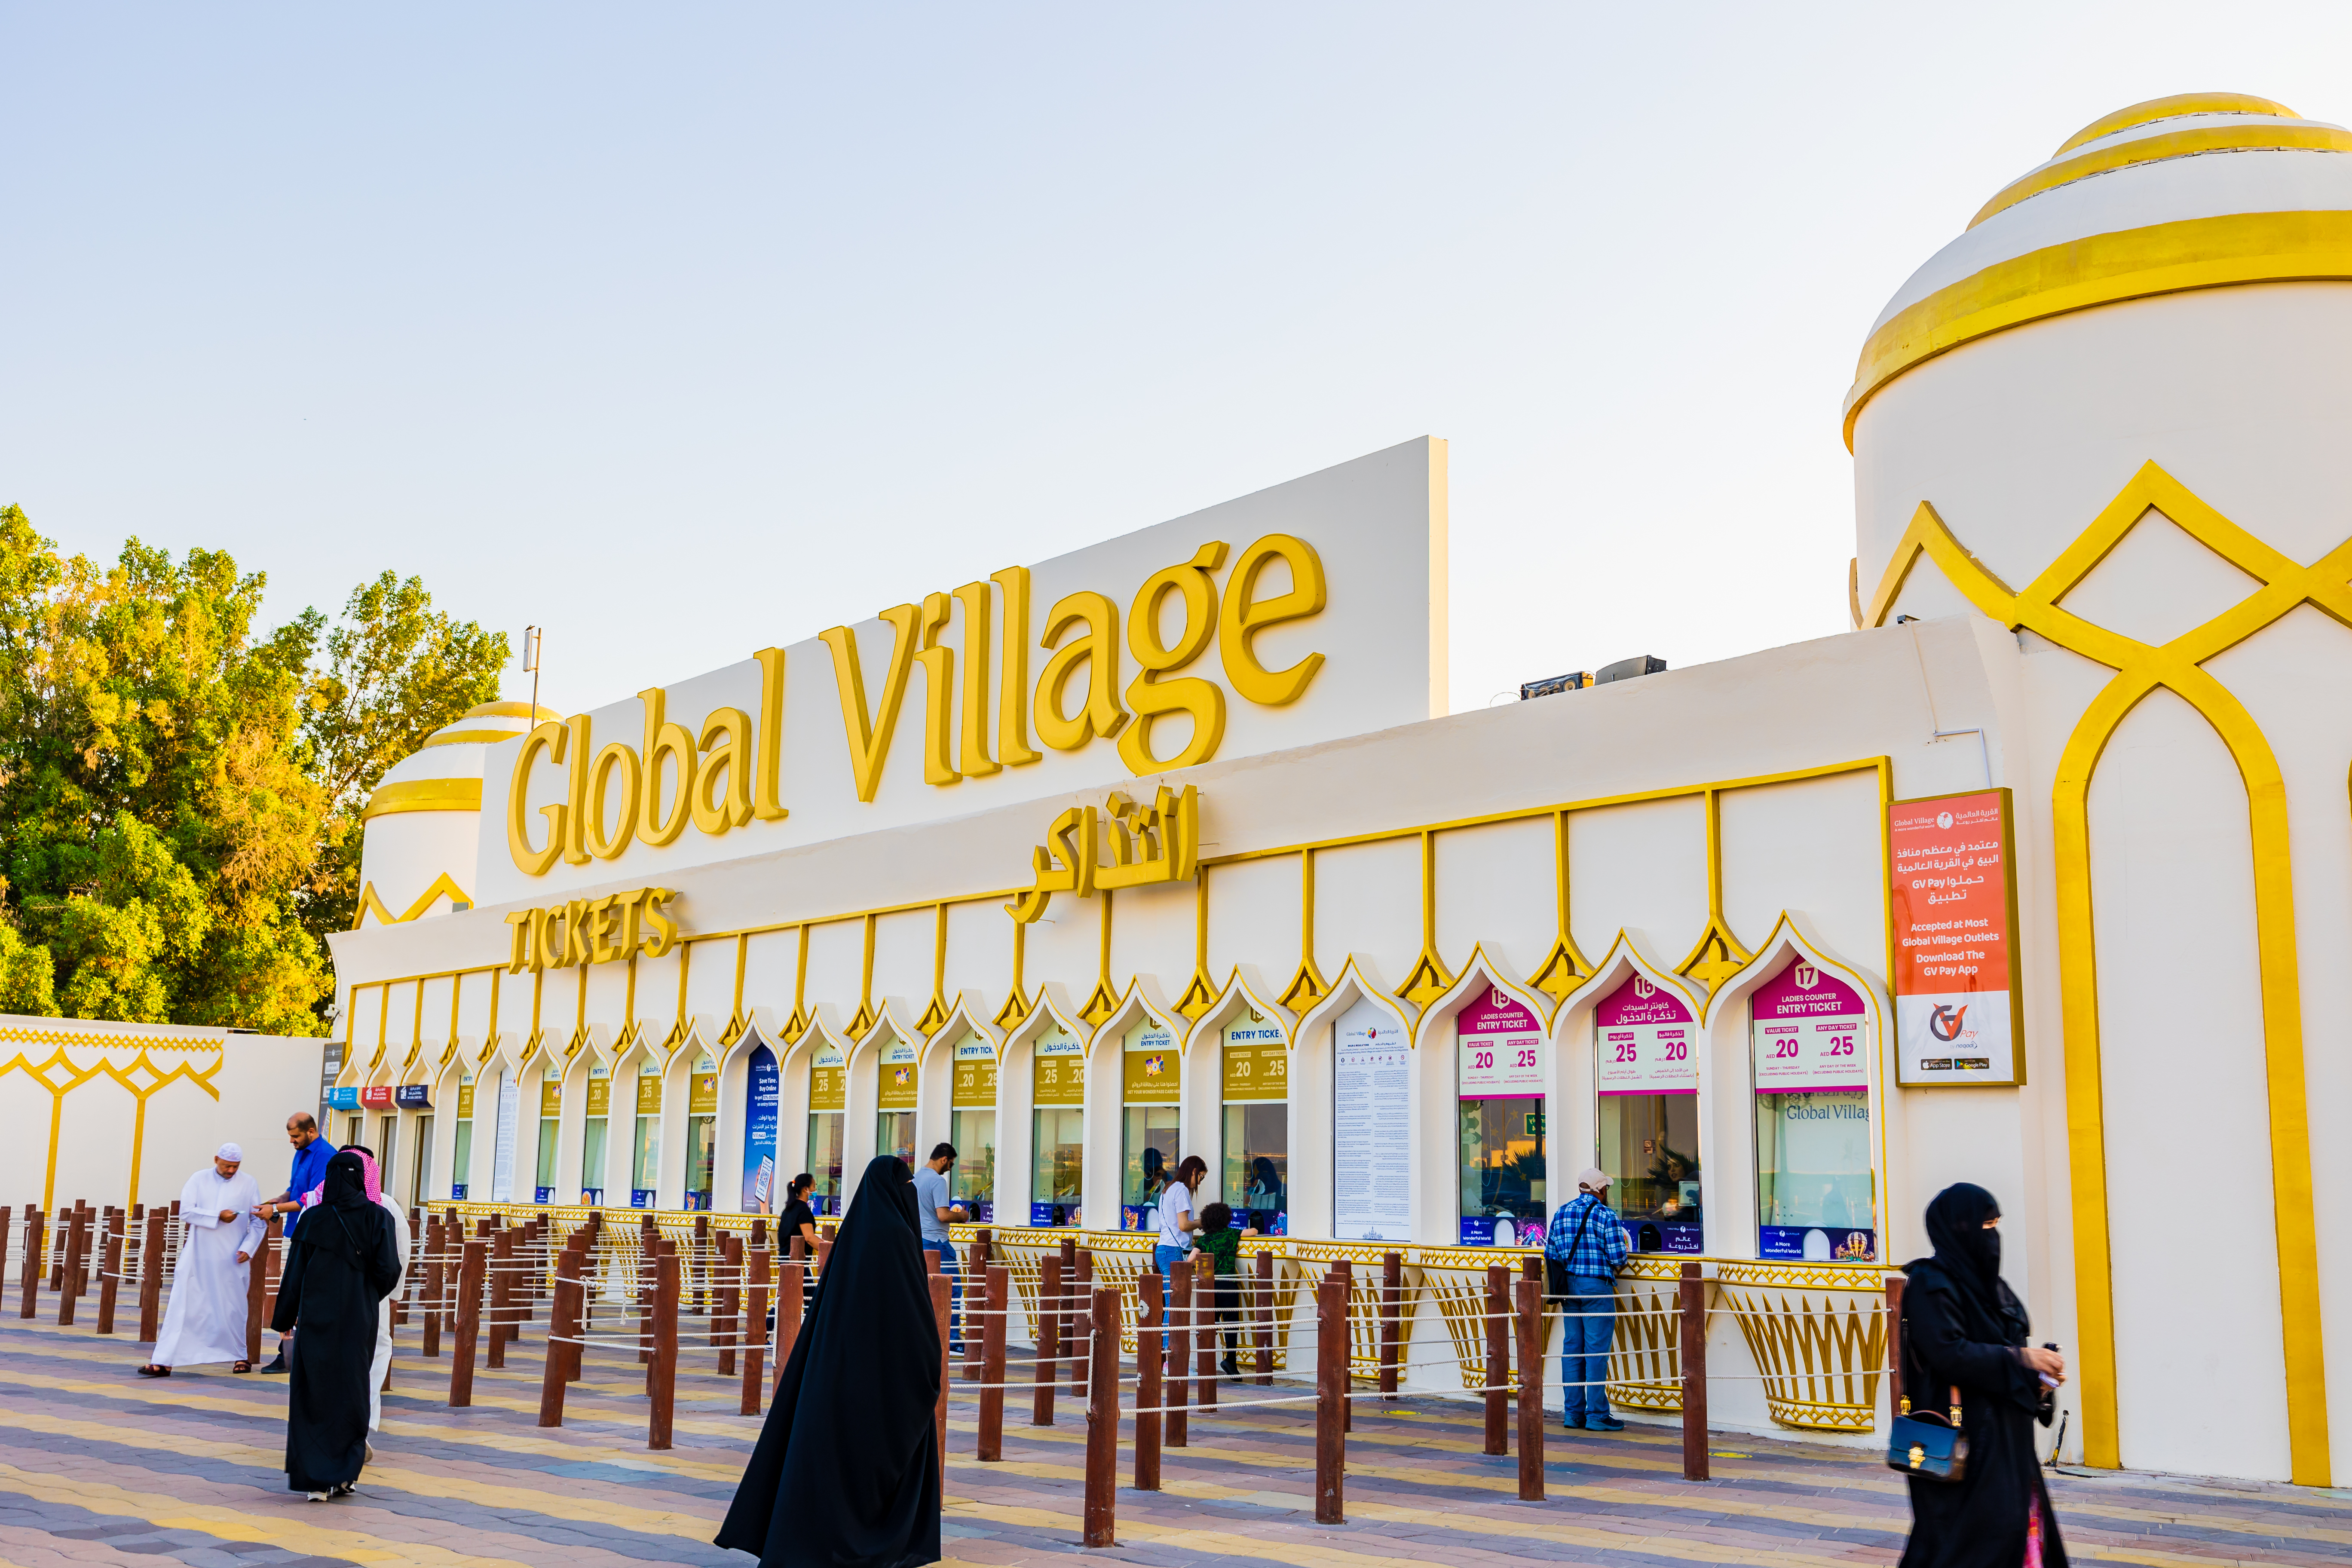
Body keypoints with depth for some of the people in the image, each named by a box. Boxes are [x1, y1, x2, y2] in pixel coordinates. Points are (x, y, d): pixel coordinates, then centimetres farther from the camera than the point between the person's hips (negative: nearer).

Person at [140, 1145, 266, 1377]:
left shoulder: (248, 1184, 4)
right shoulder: (199, 1180, 4)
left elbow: (259, 1222, 5)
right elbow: (186, 1212, -6)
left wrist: (248, 1248, -7)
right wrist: (218, 1217, -15)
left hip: (232, 1260, 0)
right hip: (198, 1258, 0)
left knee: (233, 1309, 6)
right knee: (183, 1308, -4)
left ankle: (239, 1356, 22)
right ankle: (164, 1362, -3)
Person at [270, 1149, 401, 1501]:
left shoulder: (312, 1219, -3)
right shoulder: (377, 1217, -6)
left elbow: (294, 1273, 0)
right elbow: (388, 1272, -10)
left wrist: (284, 1320, 12)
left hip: (317, 1319, 0)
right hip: (358, 1321, 0)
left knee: (314, 1395, 7)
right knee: (351, 1392, 14)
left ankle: (317, 1480, 2)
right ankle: (344, 1475, 13)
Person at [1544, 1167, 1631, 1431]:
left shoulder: (1561, 1213, 9)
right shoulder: (1605, 1215, -8)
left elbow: (1549, 1253, 10)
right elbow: (1618, 1258, -11)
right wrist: (1624, 1250, 11)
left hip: (1569, 1287, 6)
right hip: (1597, 1286, -6)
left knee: (1572, 1348, 9)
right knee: (1596, 1350, -3)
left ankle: (1573, 1413, 12)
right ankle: (1597, 1415, -1)